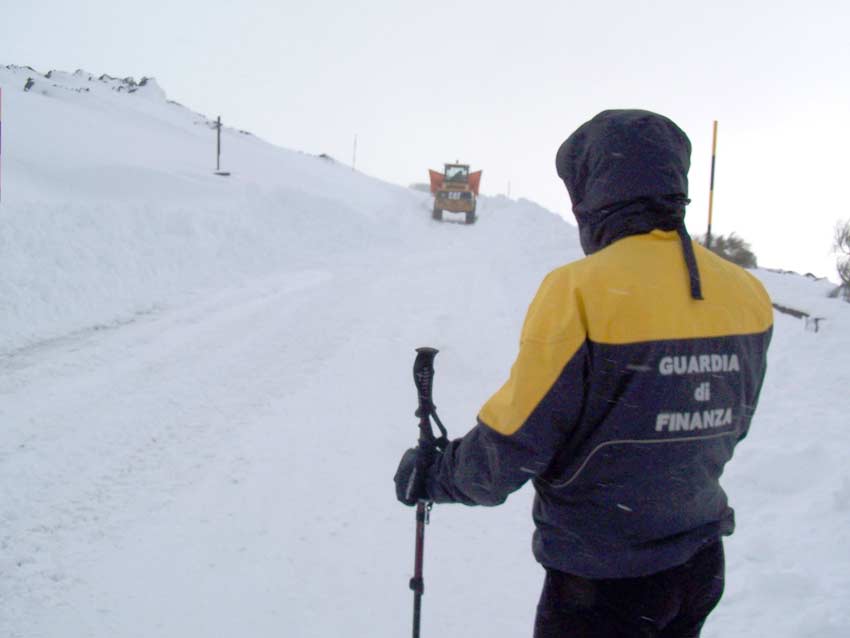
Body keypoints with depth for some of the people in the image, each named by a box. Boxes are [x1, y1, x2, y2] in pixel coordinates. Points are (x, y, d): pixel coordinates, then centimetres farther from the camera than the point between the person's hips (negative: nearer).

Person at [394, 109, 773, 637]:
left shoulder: (579, 292, -23)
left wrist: (432, 475, 1)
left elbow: (511, 446, -18)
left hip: (601, 577, -6)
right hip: (701, 565, 6)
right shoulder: (747, 295, -4)